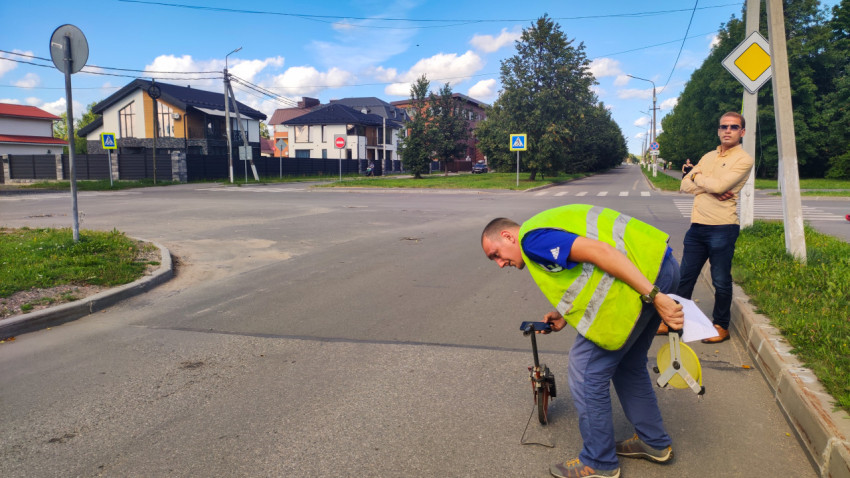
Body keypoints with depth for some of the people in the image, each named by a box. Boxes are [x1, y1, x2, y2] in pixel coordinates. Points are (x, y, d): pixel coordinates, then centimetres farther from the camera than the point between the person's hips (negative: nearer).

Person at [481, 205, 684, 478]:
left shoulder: (532, 238, -9)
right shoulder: (549, 225, 23)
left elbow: (599, 251, -21)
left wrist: (653, 295, -22)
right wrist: (564, 317, 19)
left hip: (642, 274, -11)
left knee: (587, 370, 1)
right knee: (628, 365, 26)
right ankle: (654, 442, 41)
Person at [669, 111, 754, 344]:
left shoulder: (743, 159, -4)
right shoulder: (708, 156, 16)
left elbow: (719, 185, -18)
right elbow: (685, 184, 6)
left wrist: (698, 176, 1)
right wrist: (712, 189, -11)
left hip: (722, 228, -6)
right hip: (697, 226, 6)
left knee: (721, 281, 4)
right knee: (685, 277, 11)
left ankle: (721, 326, 19)